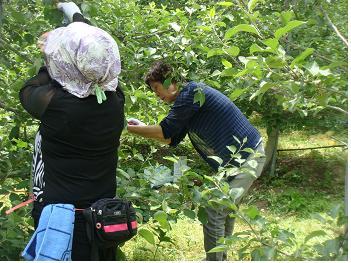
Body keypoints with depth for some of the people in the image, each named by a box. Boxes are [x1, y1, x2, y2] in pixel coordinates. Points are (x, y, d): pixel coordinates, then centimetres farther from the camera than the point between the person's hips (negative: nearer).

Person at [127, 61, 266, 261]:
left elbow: (166, 131, -15)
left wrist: (129, 128, -6)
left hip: (248, 159, -10)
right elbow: (172, 139, 18)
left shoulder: (192, 91, -17)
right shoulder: (186, 102, 12)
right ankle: (220, 257, 35)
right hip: (242, 158, 10)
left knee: (214, 214, -6)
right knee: (225, 211, 20)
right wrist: (142, 127, 13)